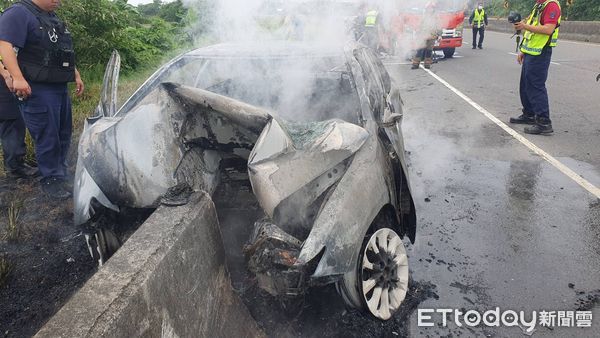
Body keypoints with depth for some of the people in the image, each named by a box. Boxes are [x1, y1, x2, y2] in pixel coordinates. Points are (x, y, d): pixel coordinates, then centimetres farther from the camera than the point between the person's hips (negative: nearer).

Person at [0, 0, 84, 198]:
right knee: (47, 137, -5)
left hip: (60, 88, 9)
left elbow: (65, 53, 28)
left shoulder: (53, 18, 19)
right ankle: (51, 180, 6)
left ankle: (60, 171, 27)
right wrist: (18, 78, -31)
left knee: (64, 133, 14)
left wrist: (76, 75, 26)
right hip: (37, 90, -9)